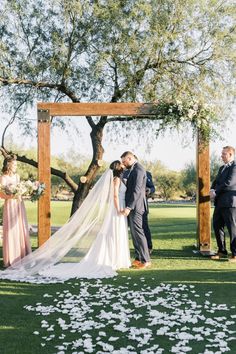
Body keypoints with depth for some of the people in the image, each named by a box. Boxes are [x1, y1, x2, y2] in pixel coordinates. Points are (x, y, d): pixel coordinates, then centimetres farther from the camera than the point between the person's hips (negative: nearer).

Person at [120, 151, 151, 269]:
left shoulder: (138, 169, -15)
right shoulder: (134, 169, 17)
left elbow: (136, 190, -22)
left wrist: (129, 207, -24)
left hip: (135, 206, -10)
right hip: (132, 207, 10)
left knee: (138, 232, -7)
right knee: (134, 233, 12)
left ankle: (145, 260, -1)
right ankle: (138, 258, 18)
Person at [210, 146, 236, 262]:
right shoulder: (222, 168, 19)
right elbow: (216, 182, 19)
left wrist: (216, 192, -11)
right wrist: (212, 190, -2)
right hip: (219, 202, 9)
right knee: (217, 226, 11)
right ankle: (222, 251, 22)